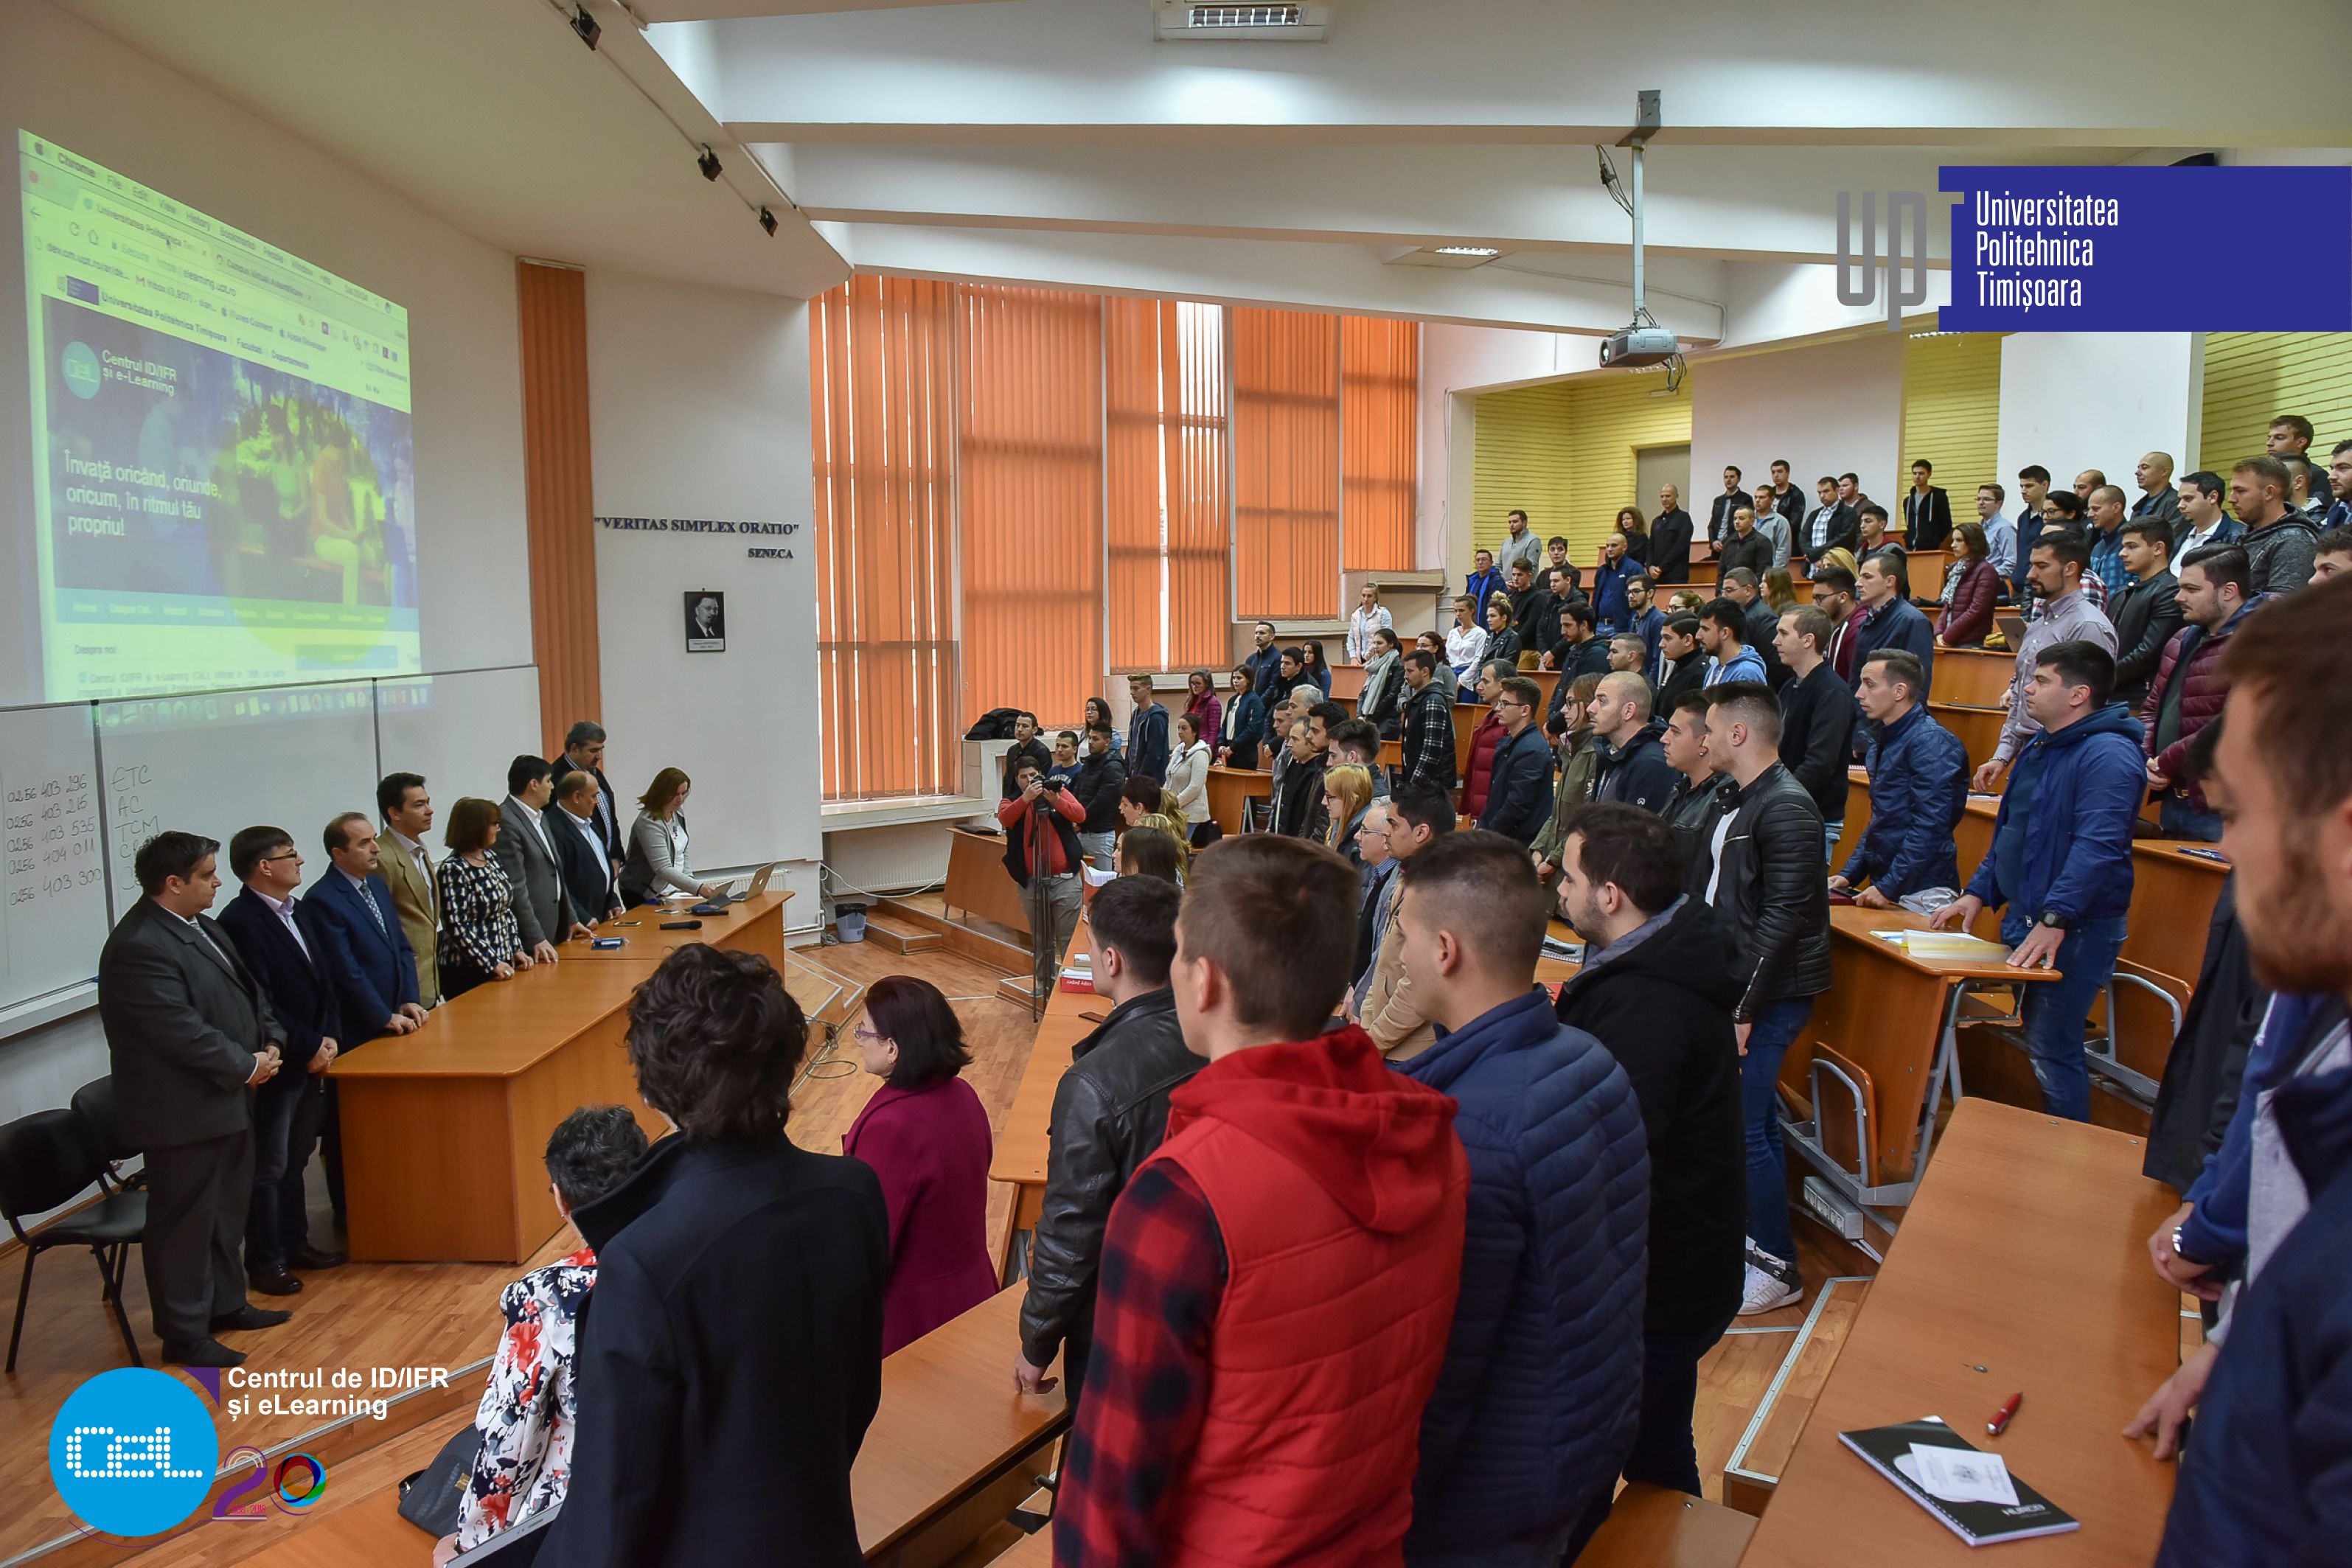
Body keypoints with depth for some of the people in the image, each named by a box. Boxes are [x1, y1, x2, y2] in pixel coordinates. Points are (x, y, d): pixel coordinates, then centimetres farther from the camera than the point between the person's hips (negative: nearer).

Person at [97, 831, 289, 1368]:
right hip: (183, 1112, -10)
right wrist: (247, 1066, -16)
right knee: (184, 1222, 4)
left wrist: (270, 1041, -1)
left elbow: (246, 989, 15)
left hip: (226, 1100, 10)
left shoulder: (201, 926, 8)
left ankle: (225, 1303, 36)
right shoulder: (139, 947, -23)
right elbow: (181, 1030, -26)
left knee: (227, 1211, 21)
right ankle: (184, 1334, 16)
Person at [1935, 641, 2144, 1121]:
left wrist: (2055, 919, -33)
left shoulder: (2108, 755, -17)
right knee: (2037, 1041, 15)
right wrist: (1978, 893, 13)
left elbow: (2097, 847, -28)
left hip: (2074, 931, -10)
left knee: (2051, 1049, -6)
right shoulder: (2041, 748, 15)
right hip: (2024, 920, 10)